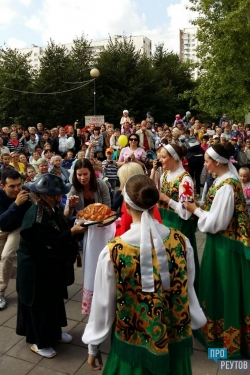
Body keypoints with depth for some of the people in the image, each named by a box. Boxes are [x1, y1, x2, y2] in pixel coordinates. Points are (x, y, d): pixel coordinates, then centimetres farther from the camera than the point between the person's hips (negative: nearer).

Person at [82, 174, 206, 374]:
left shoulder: (113, 251, -23)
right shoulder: (182, 242, -15)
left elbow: (103, 303, -11)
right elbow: (188, 291, -2)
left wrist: (93, 346, 5)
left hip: (133, 344, -2)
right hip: (177, 342, 2)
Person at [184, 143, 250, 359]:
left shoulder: (225, 187, -26)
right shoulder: (227, 178, 4)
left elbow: (216, 222, -24)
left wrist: (195, 210, -12)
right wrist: (200, 208, 3)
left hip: (224, 244, -9)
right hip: (223, 240, 9)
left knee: (224, 288, 6)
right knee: (218, 285, 22)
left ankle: (226, 339, 27)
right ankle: (216, 328, 43)